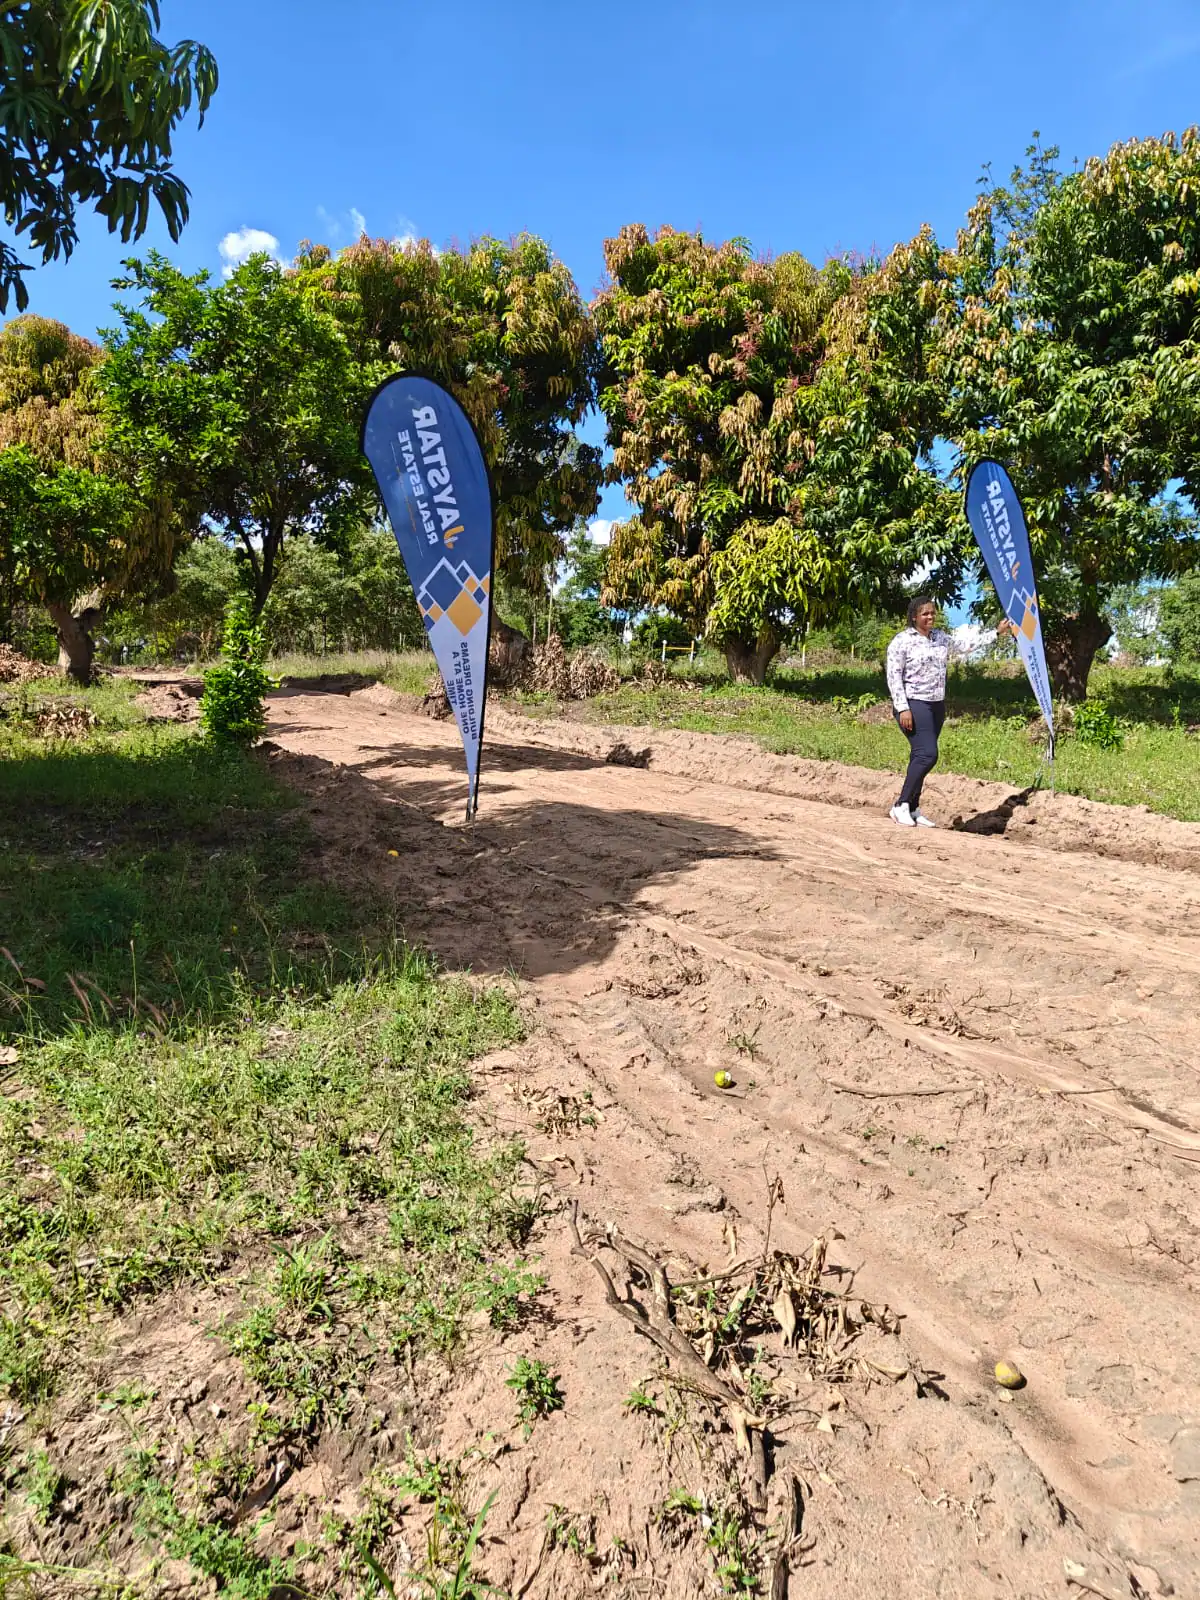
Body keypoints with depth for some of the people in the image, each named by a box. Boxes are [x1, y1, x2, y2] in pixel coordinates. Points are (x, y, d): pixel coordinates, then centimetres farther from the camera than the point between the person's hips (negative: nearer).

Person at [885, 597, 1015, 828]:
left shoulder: (940, 637, 13)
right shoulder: (902, 641, -7)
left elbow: (965, 646, 26)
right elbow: (893, 676, -11)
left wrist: (998, 632, 24)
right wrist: (903, 708, -18)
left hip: (937, 706, 7)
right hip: (914, 705, -7)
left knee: (920, 757, 8)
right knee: (927, 755, -17)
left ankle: (913, 809, 14)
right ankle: (901, 806, -9)